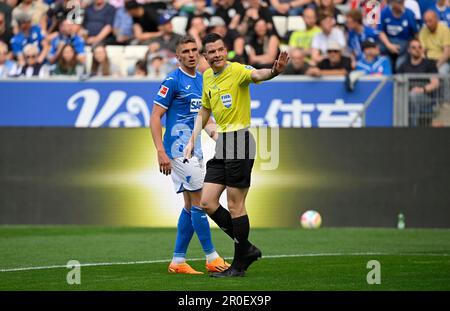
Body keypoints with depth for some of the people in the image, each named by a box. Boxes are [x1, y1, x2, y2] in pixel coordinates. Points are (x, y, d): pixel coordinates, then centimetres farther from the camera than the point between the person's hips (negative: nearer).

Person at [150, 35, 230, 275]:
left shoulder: (202, 80, 13)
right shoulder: (173, 81, -11)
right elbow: (155, 117, -13)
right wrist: (161, 152, -20)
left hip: (195, 151, 8)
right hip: (179, 151, -8)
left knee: (190, 206, 8)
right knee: (199, 202, -8)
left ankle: (178, 261, 12)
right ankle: (212, 259, -3)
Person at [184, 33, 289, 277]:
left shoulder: (236, 70, -13)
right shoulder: (207, 77, 12)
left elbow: (256, 75, -36)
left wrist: (274, 71, -58)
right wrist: (192, 141, 18)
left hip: (239, 142, -8)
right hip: (221, 145, 8)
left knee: (235, 205, -3)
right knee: (207, 202, 6)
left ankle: (239, 265, 7)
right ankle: (246, 248, 17)